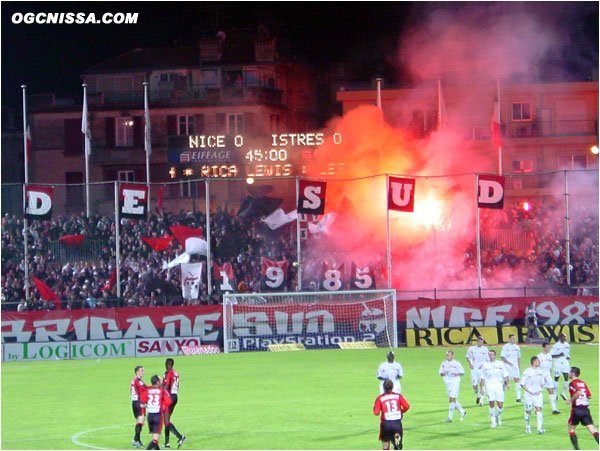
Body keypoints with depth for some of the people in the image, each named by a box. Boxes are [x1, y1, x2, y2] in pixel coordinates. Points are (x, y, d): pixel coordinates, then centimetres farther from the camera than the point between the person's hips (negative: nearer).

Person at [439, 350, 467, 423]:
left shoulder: (456, 364, -6)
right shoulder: (444, 364, 9)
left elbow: (462, 372, -2)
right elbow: (440, 373, 15)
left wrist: (456, 374, -20)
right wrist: (443, 373, -8)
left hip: (455, 383, -7)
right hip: (448, 383, 7)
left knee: (452, 399, -12)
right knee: (453, 400, 13)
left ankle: (450, 417, -11)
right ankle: (462, 411, 32)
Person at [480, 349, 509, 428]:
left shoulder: (500, 364, 8)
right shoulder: (485, 365, 8)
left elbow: (505, 375, 9)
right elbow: (482, 377, 10)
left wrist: (507, 383, -4)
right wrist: (482, 388, 4)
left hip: (498, 384, 0)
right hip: (489, 385, 0)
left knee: (500, 405, -4)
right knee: (491, 404, -7)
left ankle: (498, 416, 26)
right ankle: (493, 421, 2)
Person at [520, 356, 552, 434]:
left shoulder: (541, 371, 3)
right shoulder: (527, 372, -8)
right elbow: (522, 384, -6)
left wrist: (540, 390, 2)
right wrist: (530, 392, -13)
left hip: (538, 393, 2)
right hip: (529, 394, -2)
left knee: (539, 409, -13)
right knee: (528, 411, 7)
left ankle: (540, 428, -18)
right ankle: (527, 427, 29)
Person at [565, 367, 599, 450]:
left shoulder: (572, 383, -7)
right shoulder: (583, 383, 13)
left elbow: (578, 392, -24)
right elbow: (589, 395, 12)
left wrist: (571, 400, -13)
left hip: (576, 409, -5)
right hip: (586, 409, 5)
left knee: (571, 428, 13)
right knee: (592, 429, -2)